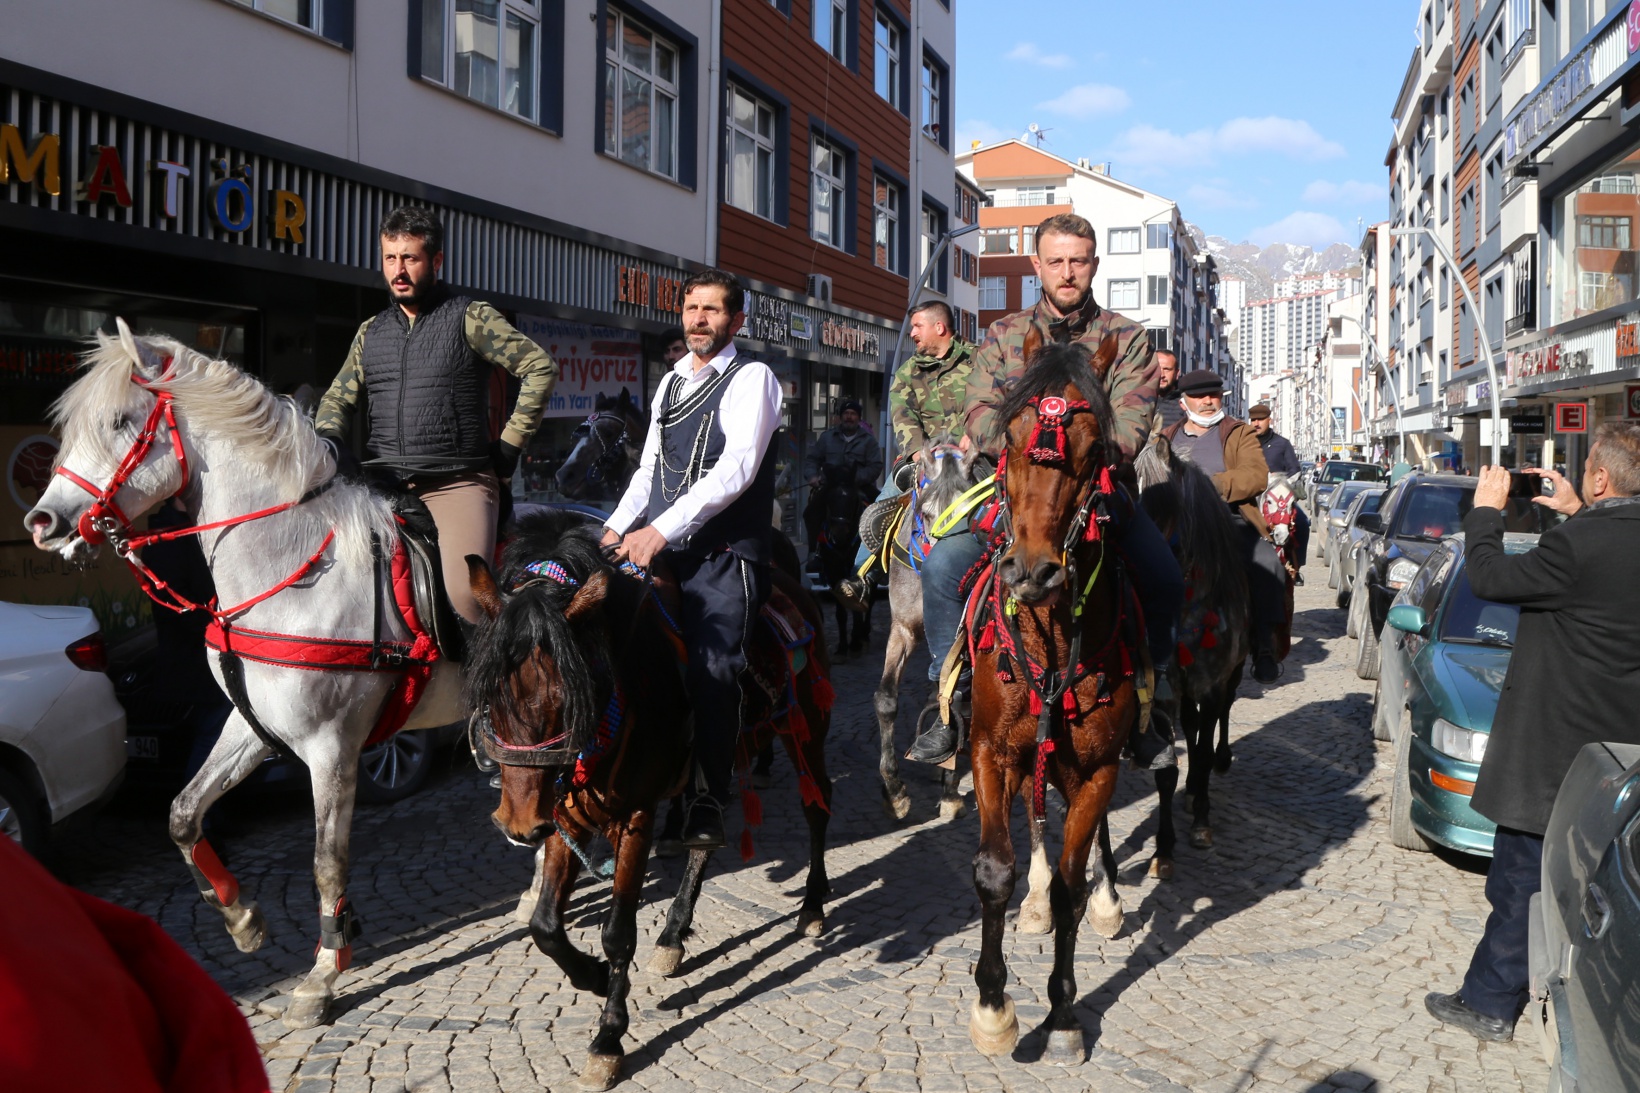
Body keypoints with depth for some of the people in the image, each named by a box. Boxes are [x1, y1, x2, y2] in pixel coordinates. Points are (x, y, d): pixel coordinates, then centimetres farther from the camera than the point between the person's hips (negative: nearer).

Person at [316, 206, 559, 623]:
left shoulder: (470, 318, 3)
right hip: (381, 483, 5)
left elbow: (541, 368, -3)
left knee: (465, 594, -24)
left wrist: (509, 448, -4)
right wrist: (328, 445, 0)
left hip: (457, 482, -5)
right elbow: (338, 399, 22)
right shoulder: (371, 331, 19)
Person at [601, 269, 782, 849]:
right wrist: (617, 528, 6)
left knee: (712, 669, -16)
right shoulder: (671, 381, 21)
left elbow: (737, 468, -14)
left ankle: (709, 801, -2)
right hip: (658, 546, 6)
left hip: (722, 552, -6)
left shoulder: (752, 378, -1)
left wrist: (661, 529, -20)